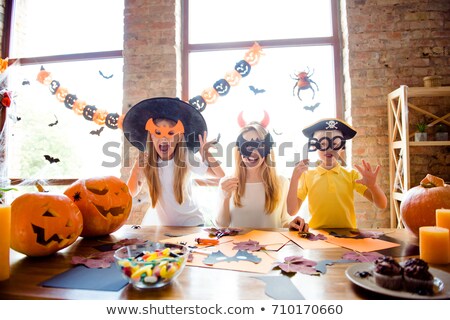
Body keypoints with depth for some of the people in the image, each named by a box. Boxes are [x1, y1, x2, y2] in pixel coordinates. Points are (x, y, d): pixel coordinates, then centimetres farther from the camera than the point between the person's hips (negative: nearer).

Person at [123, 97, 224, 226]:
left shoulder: (187, 159, -15)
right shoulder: (145, 161, -10)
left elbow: (222, 177, -14)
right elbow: (131, 193, -4)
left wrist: (208, 156, -28)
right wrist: (136, 170, -20)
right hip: (161, 223, 2)